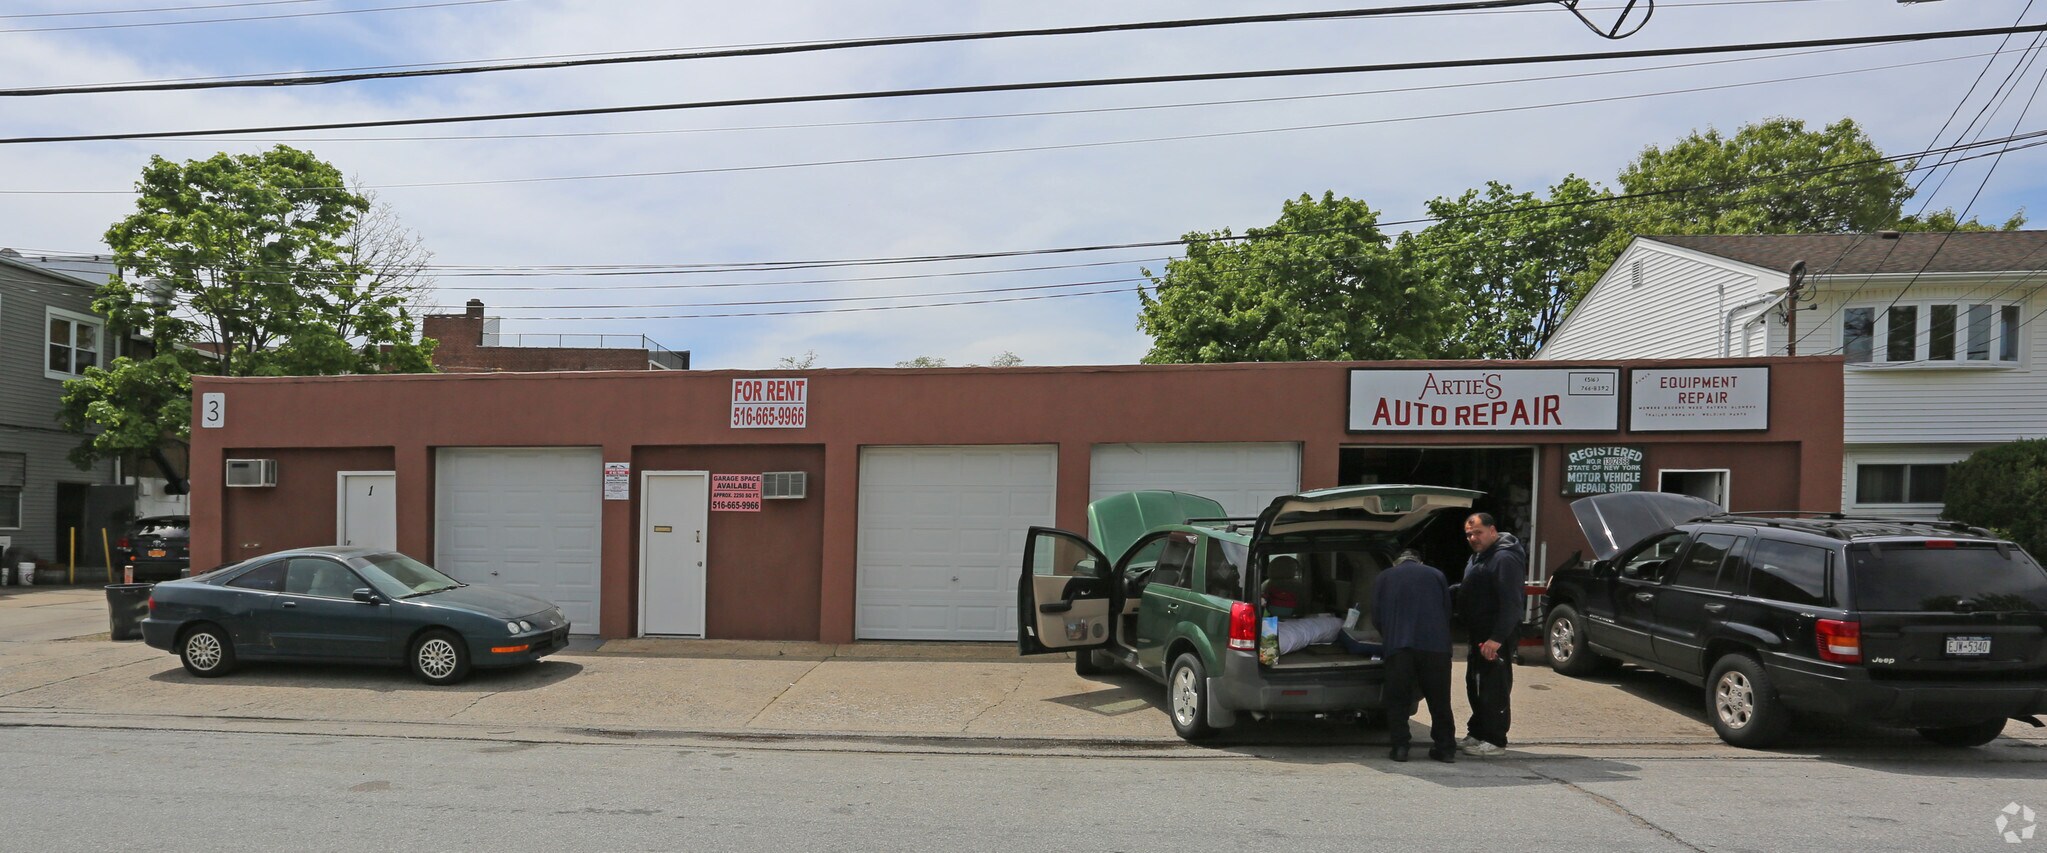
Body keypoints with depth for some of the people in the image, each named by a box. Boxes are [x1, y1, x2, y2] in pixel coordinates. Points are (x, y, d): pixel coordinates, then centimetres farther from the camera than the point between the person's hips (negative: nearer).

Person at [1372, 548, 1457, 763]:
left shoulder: (1383, 578, 15)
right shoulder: (1436, 575, 17)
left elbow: (1376, 617, 12)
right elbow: (1447, 611, 15)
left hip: (1399, 646, -1)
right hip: (1435, 645, 1)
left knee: (1398, 700, 6)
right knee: (1439, 699, 11)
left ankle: (1400, 747, 2)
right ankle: (1446, 748, 13)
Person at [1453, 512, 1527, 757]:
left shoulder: (1505, 558, -17)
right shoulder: (1478, 557, 17)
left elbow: (1511, 603, -23)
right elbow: (1468, 589, 29)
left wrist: (1496, 638, -27)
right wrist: (1447, 592, 11)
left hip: (1495, 638, -11)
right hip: (1479, 635, 11)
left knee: (1494, 688, -4)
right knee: (1475, 686, 17)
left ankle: (1495, 740, 4)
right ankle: (1477, 733, 28)